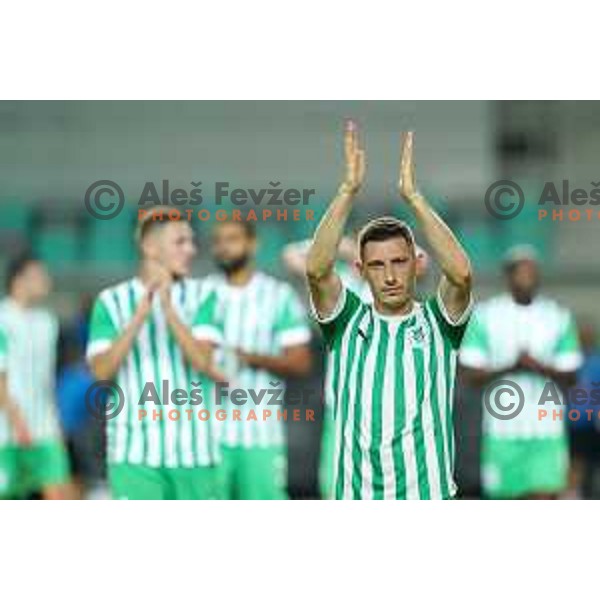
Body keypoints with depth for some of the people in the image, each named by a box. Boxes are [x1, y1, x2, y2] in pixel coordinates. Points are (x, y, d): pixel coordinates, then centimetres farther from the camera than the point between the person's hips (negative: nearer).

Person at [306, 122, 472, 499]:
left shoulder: (438, 323, 3)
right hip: (356, 497, 1)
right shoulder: (348, 322, 6)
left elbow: (461, 273, -17)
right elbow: (317, 270, -12)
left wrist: (412, 194, -19)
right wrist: (349, 190, -19)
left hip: (429, 494, -1)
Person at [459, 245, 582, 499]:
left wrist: (540, 368, -15)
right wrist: (510, 368, -18)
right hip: (502, 431, 0)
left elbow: (570, 377, 5)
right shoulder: (484, 315, 1)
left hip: (546, 432, 0)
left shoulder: (559, 317, 4)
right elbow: (470, 375, -3)